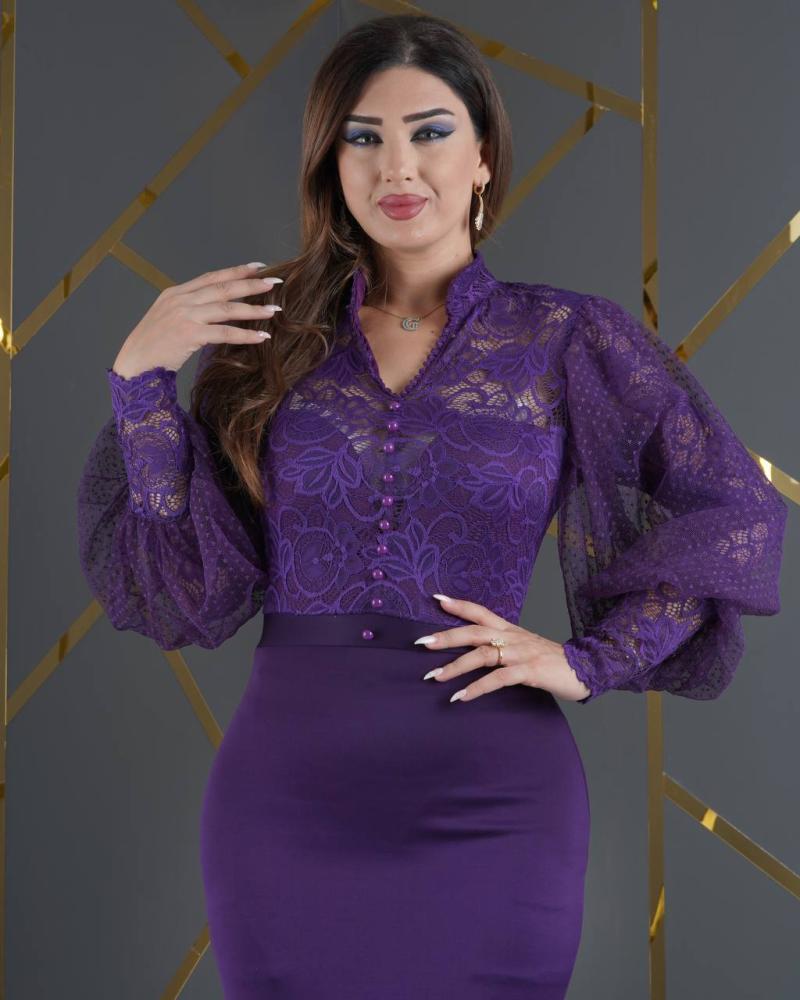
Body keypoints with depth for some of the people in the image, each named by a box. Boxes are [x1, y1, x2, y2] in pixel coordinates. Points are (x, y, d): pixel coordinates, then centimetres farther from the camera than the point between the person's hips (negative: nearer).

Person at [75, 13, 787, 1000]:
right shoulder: (266, 336, 4)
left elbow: (736, 512, 1)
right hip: (287, 790, 2)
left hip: (490, 801, -1)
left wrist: (591, 659, -7)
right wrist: (139, 378, -6)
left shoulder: (566, 336, 0)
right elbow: (192, 594, 0)